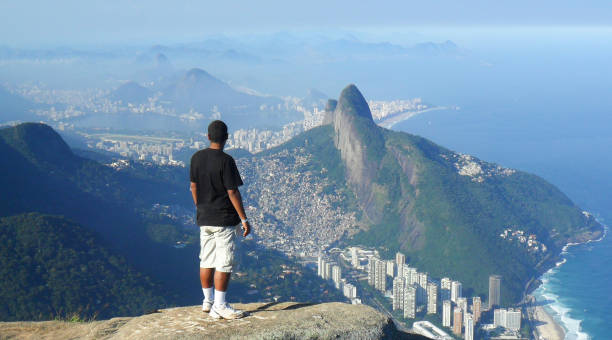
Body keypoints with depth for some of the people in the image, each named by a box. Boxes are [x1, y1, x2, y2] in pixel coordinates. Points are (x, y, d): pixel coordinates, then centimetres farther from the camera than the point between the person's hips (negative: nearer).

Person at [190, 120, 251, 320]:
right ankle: (219, 306, 0)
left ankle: (208, 301, 26)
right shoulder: (225, 161, -16)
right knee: (224, 263, -2)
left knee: (207, 260, 15)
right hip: (224, 220, -7)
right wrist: (244, 219, -10)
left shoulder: (196, 158, 4)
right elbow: (232, 192, -16)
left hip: (204, 218, 7)